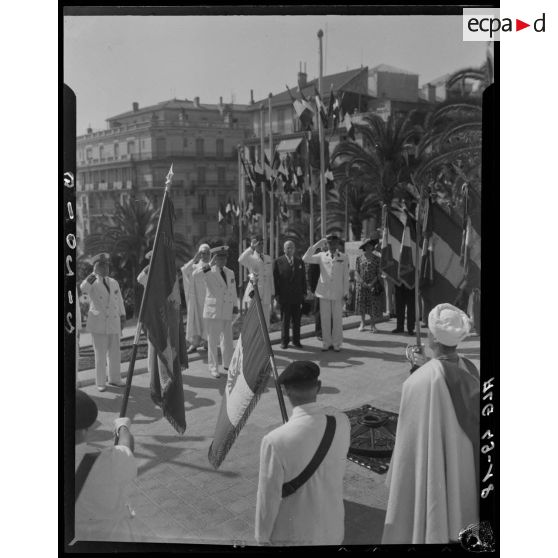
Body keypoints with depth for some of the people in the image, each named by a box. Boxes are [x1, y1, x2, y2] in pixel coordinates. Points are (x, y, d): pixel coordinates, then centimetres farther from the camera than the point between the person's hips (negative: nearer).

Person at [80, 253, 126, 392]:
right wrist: (95, 272, -36)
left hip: (113, 323, 5)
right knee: (100, 354, -1)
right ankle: (100, 383, 10)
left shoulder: (114, 283, 11)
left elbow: (119, 301, 15)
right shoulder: (92, 283, -4)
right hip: (98, 324, -5)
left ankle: (114, 379, 23)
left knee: (115, 353, 9)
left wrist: (123, 318, 12)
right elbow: (83, 288, -29)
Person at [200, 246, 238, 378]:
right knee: (213, 341, 1)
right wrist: (211, 263, -39)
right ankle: (213, 367, 12)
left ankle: (228, 365, 27)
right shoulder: (209, 273, -6)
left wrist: (234, 305, 16)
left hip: (227, 312, 5)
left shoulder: (230, 273, 11)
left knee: (227, 340, 12)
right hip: (213, 312, -5)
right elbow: (198, 273, -29)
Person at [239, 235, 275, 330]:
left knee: (265, 323, 8)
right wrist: (251, 248, -23)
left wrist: (272, 293, 13)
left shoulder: (269, 259, 13)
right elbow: (241, 260, -26)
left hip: (266, 294, 5)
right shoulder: (251, 258, -2)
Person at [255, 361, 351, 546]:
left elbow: (268, 498, -17)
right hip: (333, 528, 4)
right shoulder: (341, 421, -16)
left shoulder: (275, 441, -30)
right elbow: (340, 470, 0)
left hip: (293, 535, -3)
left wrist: (263, 537, -1)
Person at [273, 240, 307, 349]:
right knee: (285, 320, 4)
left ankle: (296, 340, 18)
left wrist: (304, 292, 4)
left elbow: (303, 278, 11)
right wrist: (277, 294, -7)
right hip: (284, 296, -3)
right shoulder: (278, 262, 0)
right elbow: (275, 279, -2)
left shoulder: (300, 261, 10)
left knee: (297, 320, 8)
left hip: (297, 296, 3)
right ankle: (284, 341, 16)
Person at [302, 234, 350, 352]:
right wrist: (316, 245, -7)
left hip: (338, 294, -1)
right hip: (324, 292, 1)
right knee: (325, 319, 5)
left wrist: (346, 292, 1)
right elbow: (305, 259, -5)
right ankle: (326, 342, 16)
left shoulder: (344, 258, 5)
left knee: (337, 319, 3)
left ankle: (336, 344, 13)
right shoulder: (321, 256, 5)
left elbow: (346, 276, 5)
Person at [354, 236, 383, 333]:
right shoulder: (359, 259, 6)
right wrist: (363, 283, -11)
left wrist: (372, 284, -14)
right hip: (361, 285, 1)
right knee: (361, 303, 7)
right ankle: (363, 323, 22)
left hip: (373, 285, -1)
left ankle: (373, 325, 10)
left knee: (373, 305, -1)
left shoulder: (377, 258, 1)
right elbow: (356, 272, 3)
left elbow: (379, 273, -2)